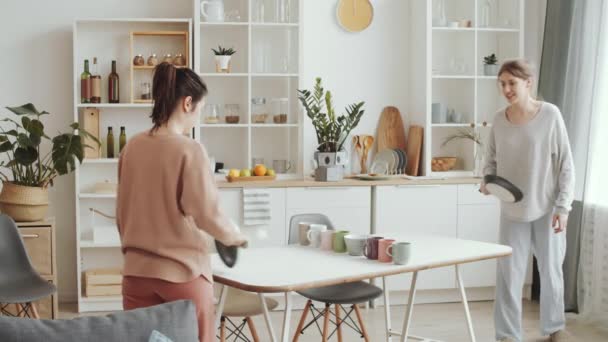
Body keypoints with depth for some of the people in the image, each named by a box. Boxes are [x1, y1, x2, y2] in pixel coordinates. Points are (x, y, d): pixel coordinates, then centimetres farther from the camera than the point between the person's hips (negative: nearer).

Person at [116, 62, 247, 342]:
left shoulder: (132, 147, 2)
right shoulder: (189, 150, -16)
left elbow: (121, 213, 10)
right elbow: (207, 214, -17)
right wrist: (235, 236, 2)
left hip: (137, 271, 5)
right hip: (183, 271, -5)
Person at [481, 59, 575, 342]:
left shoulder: (550, 115, -9)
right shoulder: (499, 120, -1)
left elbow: (566, 164, -7)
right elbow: (491, 161, 10)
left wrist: (563, 206, -11)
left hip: (546, 209, -2)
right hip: (513, 210, 2)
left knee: (551, 270, 12)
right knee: (508, 273, 0)